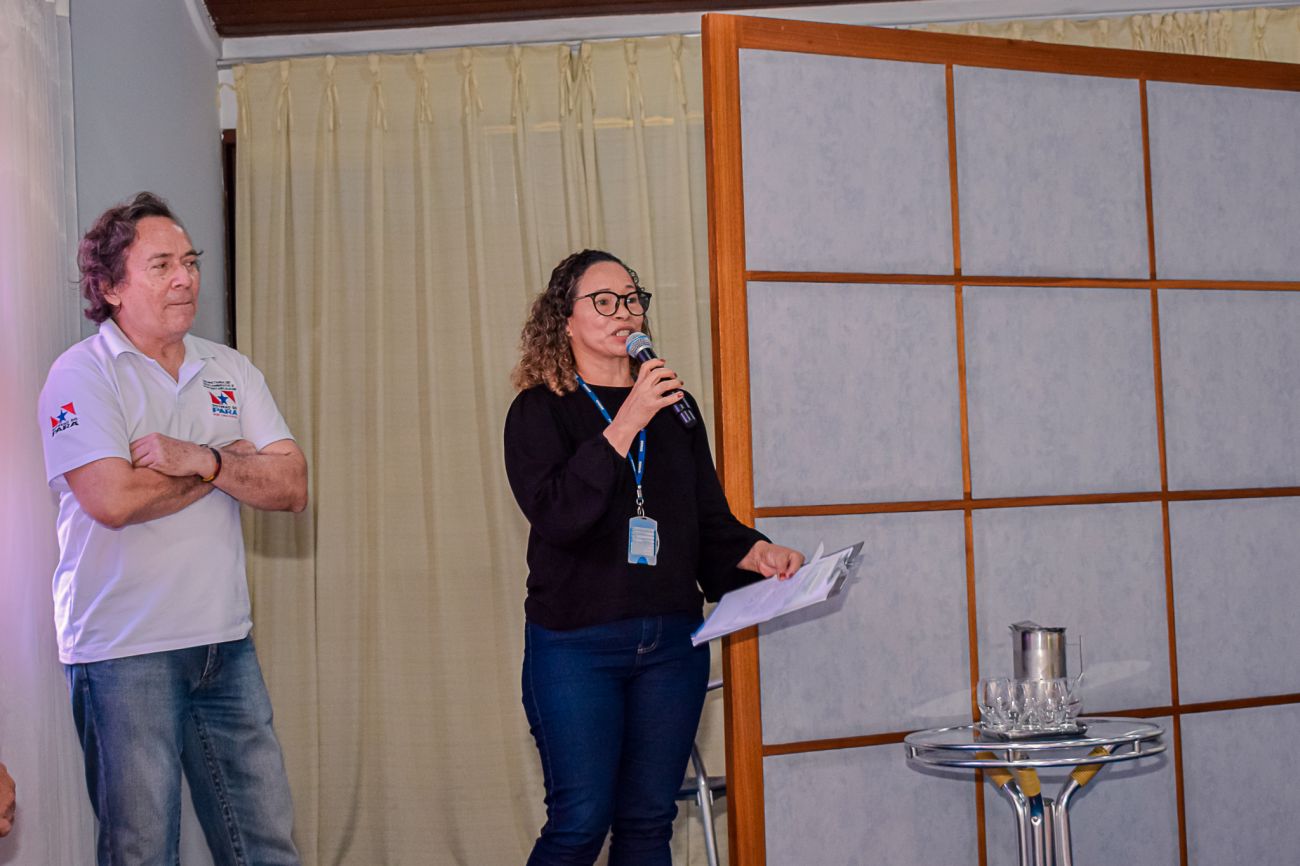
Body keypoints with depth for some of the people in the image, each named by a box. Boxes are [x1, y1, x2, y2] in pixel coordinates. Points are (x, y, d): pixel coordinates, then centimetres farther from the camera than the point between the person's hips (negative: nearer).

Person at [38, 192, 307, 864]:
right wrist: (231, 460, -7)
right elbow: (112, 499, -20)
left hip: (226, 643, 5)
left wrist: (202, 458, -16)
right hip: (123, 649, -5)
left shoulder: (231, 372, 11)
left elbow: (291, 487, 1)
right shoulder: (81, 375, -5)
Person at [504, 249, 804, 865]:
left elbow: (710, 520, 15)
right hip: (576, 645, -4)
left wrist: (757, 554, -5)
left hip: (672, 641, 5)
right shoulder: (540, 411, -1)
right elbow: (556, 515, -17)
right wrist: (626, 423, -21)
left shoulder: (674, 407, 14)